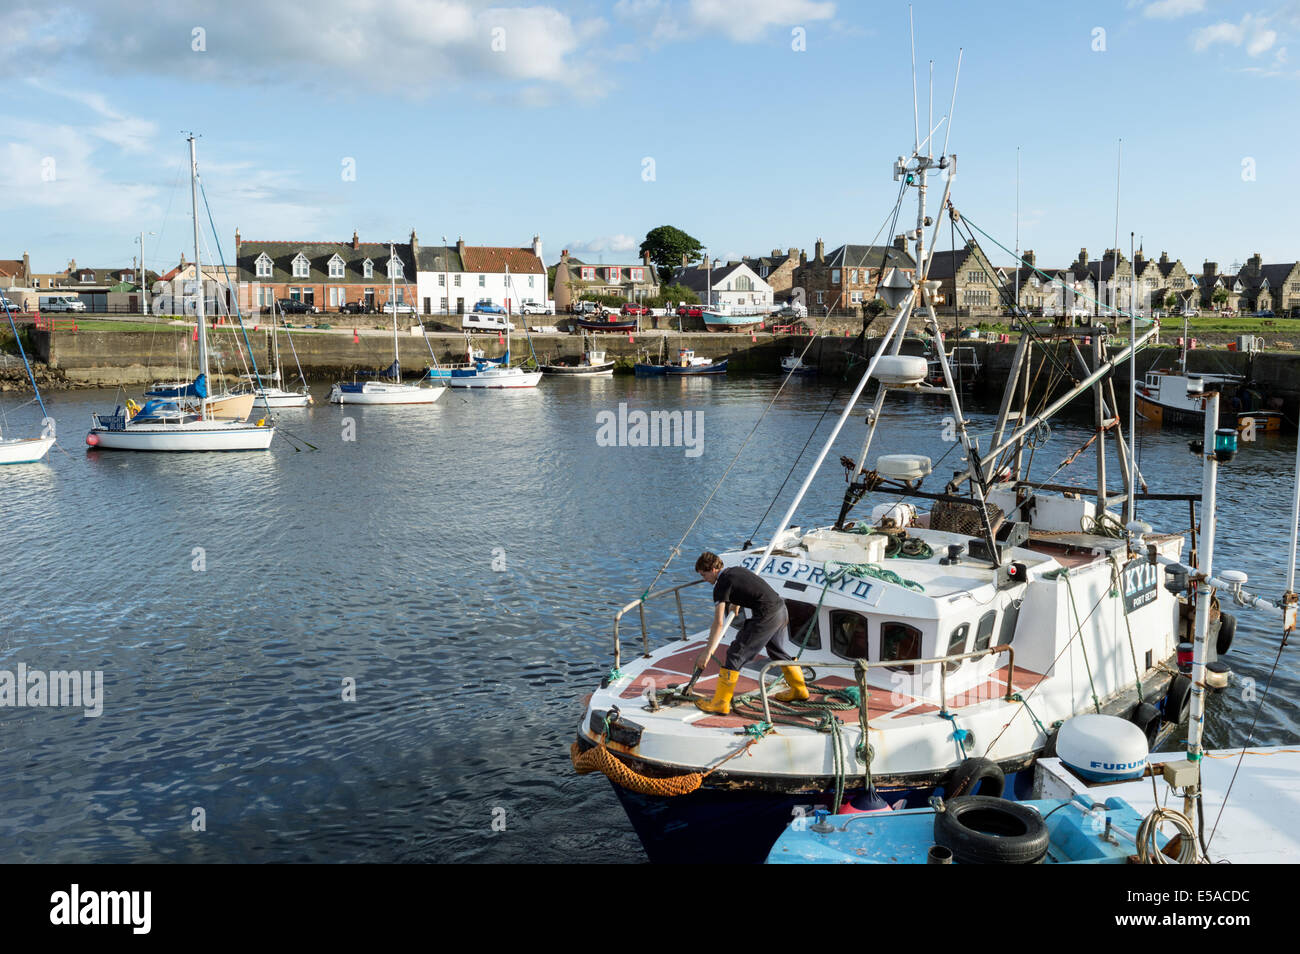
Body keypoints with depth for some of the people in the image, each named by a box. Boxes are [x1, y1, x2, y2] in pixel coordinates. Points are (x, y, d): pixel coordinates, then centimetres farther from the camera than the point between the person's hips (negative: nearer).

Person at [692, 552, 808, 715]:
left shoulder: (722, 585, -7)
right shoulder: (737, 569, 18)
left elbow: (719, 622, -14)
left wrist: (707, 652, -12)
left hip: (766, 616, -9)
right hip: (781, 609, 9)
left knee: (735, 654, -3)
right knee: (780, 652, 28)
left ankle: (720, 703, -2)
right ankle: (799, 689, 44)